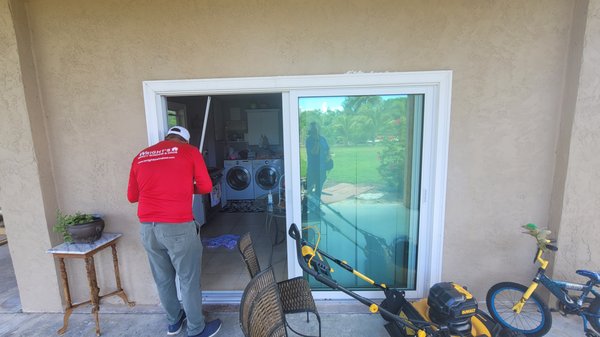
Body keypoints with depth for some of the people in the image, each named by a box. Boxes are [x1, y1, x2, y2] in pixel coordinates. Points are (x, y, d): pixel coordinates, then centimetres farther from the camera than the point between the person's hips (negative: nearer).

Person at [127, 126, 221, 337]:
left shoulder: (140, 156, 13)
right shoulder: (189, 151, 1)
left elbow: (131, 196, 17)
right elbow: (206, 187, 1)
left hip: (147, 228, 6)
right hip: (179, 227, -5)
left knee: (162, 279, 21)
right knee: (189, 280, 10)